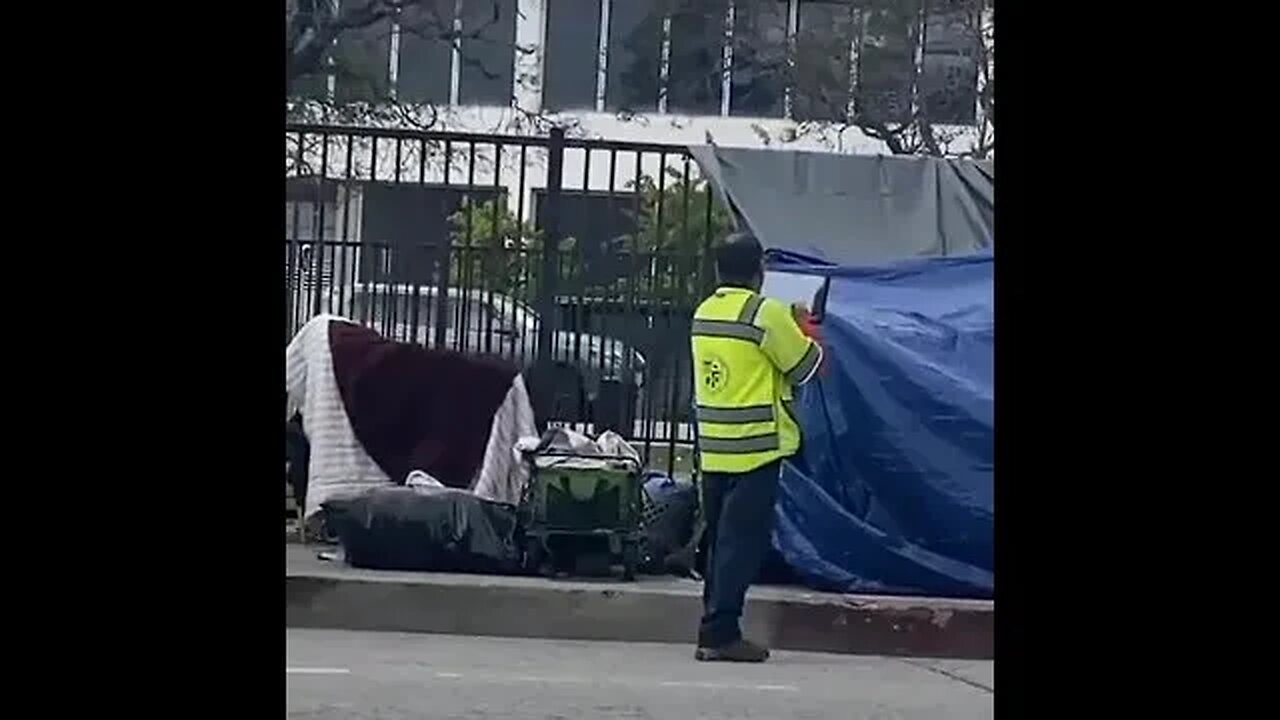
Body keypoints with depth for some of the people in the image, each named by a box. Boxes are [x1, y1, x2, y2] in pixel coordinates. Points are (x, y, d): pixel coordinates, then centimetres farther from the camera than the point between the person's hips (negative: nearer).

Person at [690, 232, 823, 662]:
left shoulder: (704, 312, 10)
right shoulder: (766, 313, -12)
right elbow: (807, 366, -6)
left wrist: (788, 327, 21)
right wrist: (804, 331, 12)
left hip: (712, 447, 7)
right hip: (755, 447, -7)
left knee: (721, 541, 14)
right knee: (742, 542, -3)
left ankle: (713, 631, 17)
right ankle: (721, 634, -3)